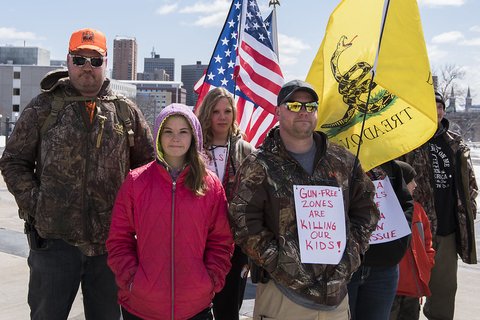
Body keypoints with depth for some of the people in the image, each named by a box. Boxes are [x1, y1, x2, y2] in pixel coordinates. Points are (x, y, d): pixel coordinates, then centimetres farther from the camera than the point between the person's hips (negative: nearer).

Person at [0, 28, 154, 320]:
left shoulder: (126, 111, 6)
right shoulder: (43, 107, 2)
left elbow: (150, 163, 13)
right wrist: (33, 203, -6)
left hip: (110, 241, 2)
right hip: (54, 238, -1)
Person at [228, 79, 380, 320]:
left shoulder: (344, 161, 9)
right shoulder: (259, 166, -4)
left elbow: (366, 209, 16)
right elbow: (244, 223, -10)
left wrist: (351, 252, 5)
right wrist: (278, 262, -15)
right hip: (282, 291, -4)